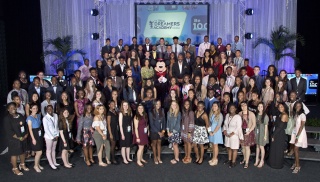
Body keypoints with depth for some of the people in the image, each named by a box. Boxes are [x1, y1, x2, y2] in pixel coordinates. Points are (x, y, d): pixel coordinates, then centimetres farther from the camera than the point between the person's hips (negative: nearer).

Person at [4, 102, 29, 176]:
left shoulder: (20, 116, 5)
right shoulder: (7, 118, -13)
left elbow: (25, 125, 10)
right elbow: (9, 131, -17)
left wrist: (26, 134, -3)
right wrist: (18, 138, -16)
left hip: (23, 138, 6)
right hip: (13, 139, -6)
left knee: (23, 151, 17)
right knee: (14, 154, 3)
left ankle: (22, 164, 37)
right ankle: (15, 168, 19)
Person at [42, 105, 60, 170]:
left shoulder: (56, 115, -2)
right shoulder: (45, 118, -15)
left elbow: (57, 126, 4)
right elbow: (46, 129, -14)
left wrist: (57, 135, -1)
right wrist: (52, 137, -11)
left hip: (55, 136, 5)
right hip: (49, 136, -5)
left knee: (53, 149, 16)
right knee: (49, 150, 6)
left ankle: (54, 162, 25)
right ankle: (51, 164, 12)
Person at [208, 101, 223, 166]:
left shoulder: (220, 115, -14)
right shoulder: (211, 114, 6)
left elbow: (218, 125, -15)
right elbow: (210, 123, 8)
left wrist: (213, 132, -12)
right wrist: (209, 131, -4)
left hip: (217, 132, -6)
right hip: (212, 131, 6)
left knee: (215, 145, 1)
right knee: (213, 145, 12)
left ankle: (215, 160, 9)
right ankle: (213, 158, 22)